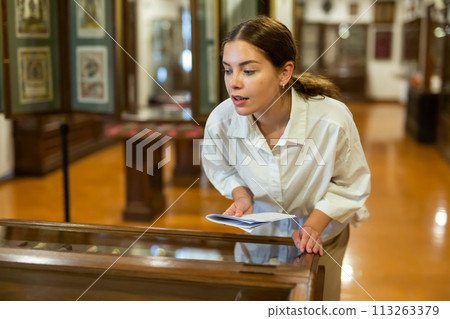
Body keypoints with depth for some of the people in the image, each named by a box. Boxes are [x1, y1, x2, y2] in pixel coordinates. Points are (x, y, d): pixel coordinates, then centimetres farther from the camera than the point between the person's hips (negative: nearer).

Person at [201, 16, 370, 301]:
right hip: (260, 233, 1)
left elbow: (351, 184, -16)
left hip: (321, 237, -1)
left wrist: (314, 225, -27)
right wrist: (240, 193, -22)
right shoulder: (221, 120, -28)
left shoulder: (332, 120, -34)